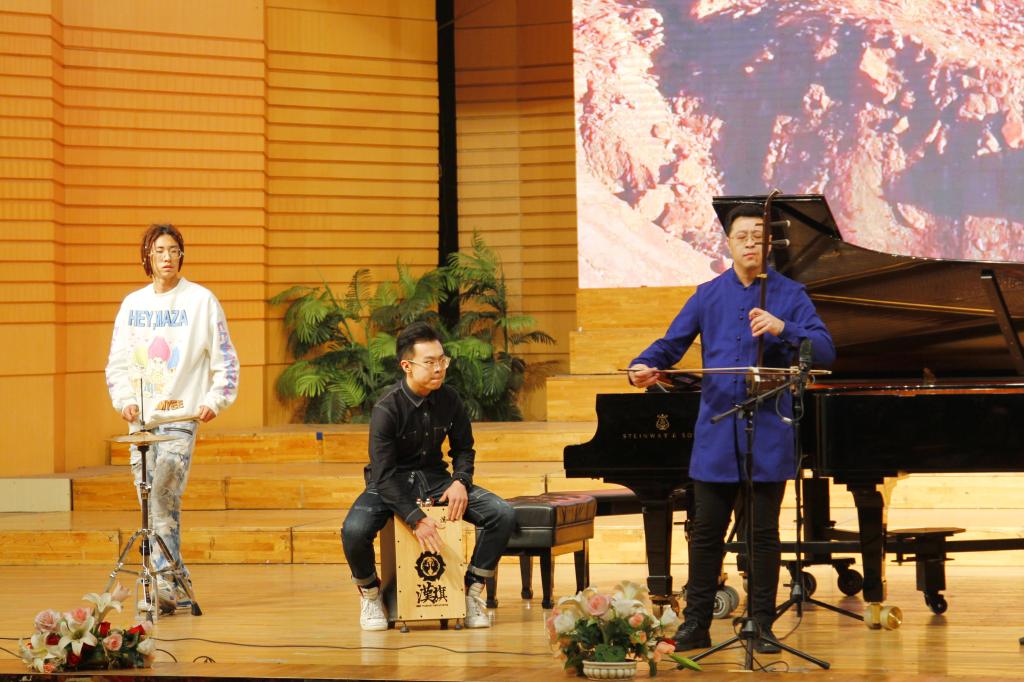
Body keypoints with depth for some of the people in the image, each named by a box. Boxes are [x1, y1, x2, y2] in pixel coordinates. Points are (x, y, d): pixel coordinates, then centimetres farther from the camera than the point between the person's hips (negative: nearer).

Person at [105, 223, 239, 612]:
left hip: (181, 418, -5)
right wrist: (124, 399, -1)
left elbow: (225, 360, 3)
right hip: (141, 420, 5)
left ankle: (166, 585, -18)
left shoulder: (200, 300, 1)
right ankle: (178, 586, 10)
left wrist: (215, 400, -9)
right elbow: (118, 361, 14)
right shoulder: (133, 303, 12)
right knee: (151, 504, 2)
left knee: (164, 497, -19)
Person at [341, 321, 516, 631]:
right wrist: (416, 519, -32)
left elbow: (463, 448, 10)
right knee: (354, 531, -35)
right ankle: (370, 593, -1)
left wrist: (460, 482, -11)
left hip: (434, 478, 4)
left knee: (503, 514, -16)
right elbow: (384, 475, -23)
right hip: (391, 484, -4)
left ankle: (473, 590, 3)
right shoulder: (387, 409, -21)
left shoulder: (449, 400, -6)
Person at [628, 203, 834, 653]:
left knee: (764, 532, 2)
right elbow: (672, 344, 9)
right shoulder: (708, 295, 12)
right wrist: (645, 366, -12)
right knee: (706, 530, 4)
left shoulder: (789, 294, 3)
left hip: (768, 434, -2)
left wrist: (782, 328, -23)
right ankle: (695, 624, 11)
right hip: (715, 434, 2)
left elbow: (825, 350, -7)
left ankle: (762, 626, 10)